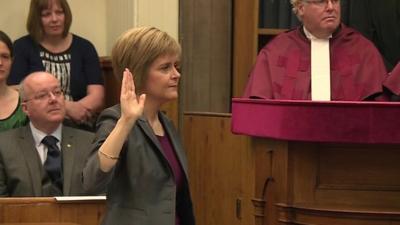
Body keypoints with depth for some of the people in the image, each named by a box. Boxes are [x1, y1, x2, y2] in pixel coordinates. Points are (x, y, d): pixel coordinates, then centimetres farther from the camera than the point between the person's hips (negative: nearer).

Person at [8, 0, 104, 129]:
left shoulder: (84, 47, 12)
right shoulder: (22, 47, 7)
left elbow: (97, 97, 2)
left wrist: (74, 109, -18)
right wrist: (66, 107, -14)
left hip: (79, 129, 2)